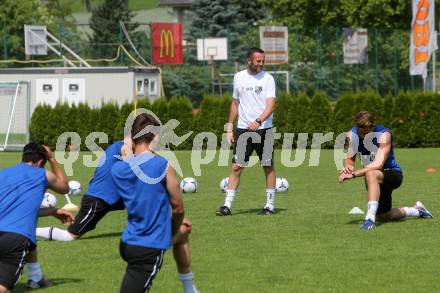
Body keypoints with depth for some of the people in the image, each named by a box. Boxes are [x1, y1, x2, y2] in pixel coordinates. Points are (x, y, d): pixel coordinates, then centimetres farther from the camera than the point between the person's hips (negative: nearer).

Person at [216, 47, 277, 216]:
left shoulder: (268, 79, -4)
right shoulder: (239, 77, 7)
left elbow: (271, 105, -13)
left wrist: (258, 121, -29)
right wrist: (229, 128, 12)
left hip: (264, 129, -2)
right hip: (243, 129, 2)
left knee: (268, 167, 4)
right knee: (236, 167, -2)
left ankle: (270, 205, 12)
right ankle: (227, 205, -2)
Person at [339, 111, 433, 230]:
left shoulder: (384, 135, -27)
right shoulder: (352, 134, -10)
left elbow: (378, 164, -36)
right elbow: (350, 158, 0)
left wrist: (353, 174, -42)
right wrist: (347, 167, -26)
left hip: (393, 174, -7)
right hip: (374, 180, 7)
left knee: (371, 174, -42)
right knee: (383, 216, 19)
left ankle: (370, 218, -46)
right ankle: (417, 210, 45)